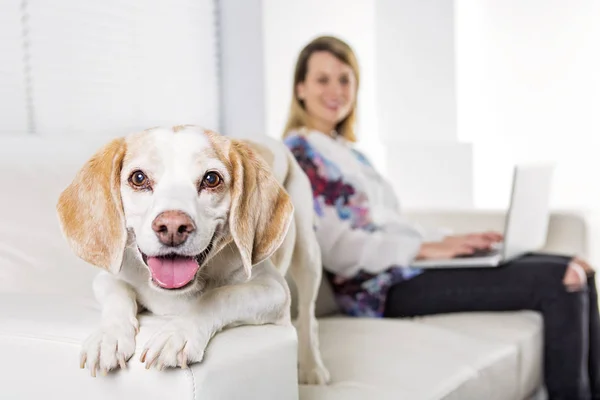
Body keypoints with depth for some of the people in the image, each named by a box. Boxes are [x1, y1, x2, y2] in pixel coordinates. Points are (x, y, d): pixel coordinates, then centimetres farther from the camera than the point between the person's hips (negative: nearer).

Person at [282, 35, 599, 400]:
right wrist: (423, 248, -19)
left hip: (406, 267, 9)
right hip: (386, 288, -9)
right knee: (557, 282, -17)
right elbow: (335, 248, -16)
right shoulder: (299, 153, -6)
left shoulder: (345, 150, 22)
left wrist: (446, 239, 4)